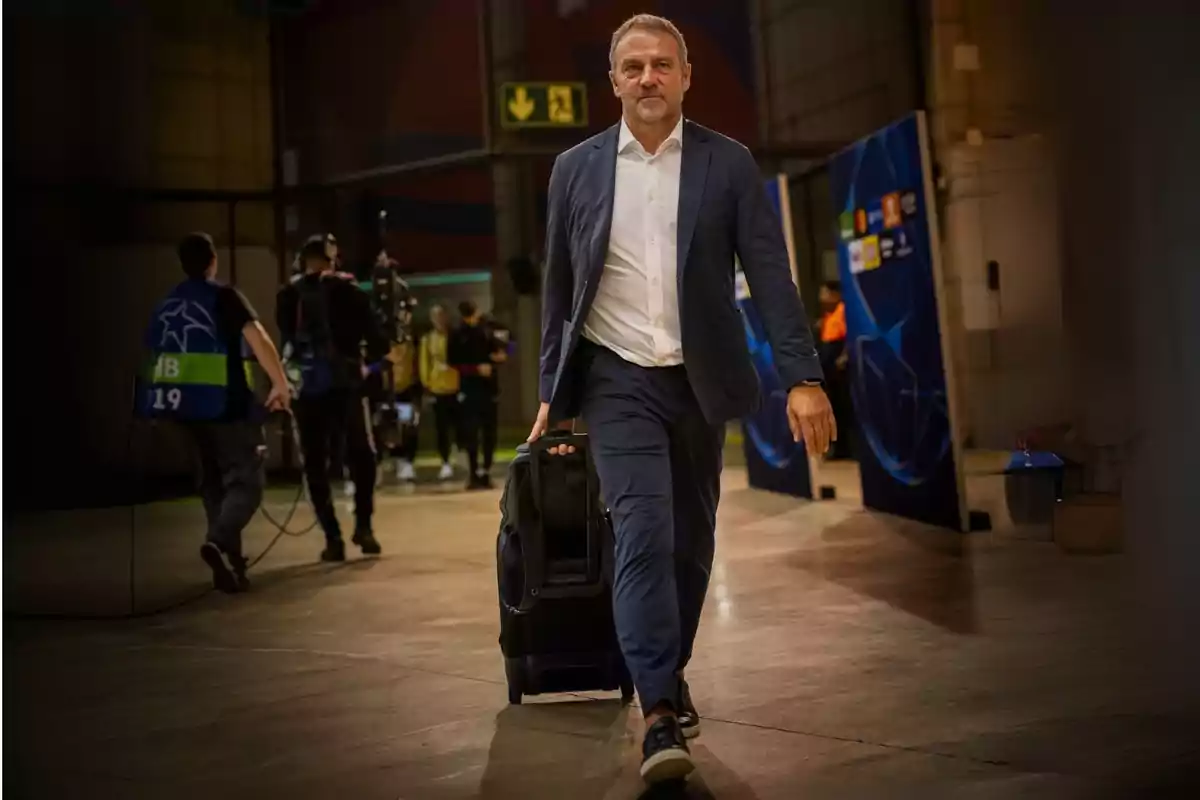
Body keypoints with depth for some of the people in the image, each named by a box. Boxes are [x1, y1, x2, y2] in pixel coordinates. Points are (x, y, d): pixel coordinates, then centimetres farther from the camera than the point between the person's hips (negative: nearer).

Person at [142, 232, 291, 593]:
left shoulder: (165, 305, 12)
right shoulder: (224, 296, -6)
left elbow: (154, 355, 16)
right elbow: (258, 339, -19)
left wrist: (170, 396, 25)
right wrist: (281, 383, -17)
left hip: (185, 405, 6)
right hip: (225, 404, -6)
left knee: (213, 482, 17)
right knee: (245, 480, -2)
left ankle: (230, 560, 18)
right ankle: (220, 541, -27)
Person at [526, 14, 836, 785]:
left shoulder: (729, 163, 0)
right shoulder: (577, 168, 2)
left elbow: (771, 274, -5)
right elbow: (559, 288, 8)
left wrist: (804, 376, -15)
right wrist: (552, 394, 9)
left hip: (699, 380, 1)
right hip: (619, 379, -1)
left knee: (691, 540, 10)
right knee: (645, 534, -14)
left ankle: (670, 673, 32)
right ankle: (662, 713, -13)